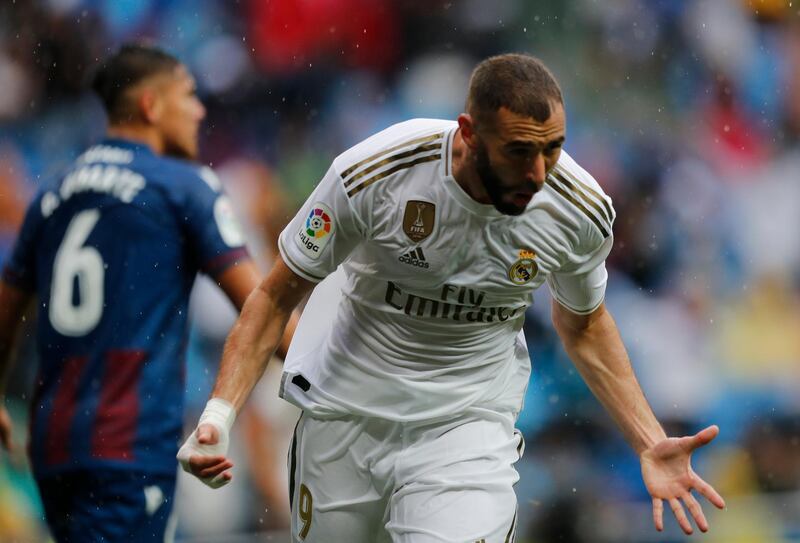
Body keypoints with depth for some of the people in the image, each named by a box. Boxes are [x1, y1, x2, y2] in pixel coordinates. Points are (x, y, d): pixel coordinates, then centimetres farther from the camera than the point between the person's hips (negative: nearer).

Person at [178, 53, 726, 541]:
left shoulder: (582, 212, -15)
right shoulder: (371, 175, -23)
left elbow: (583, 325, 7)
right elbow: (276, 297, -10)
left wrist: (651, 445, 1)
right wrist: (219, 414, -20)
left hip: (469, 423, 0)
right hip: (345, 411, 0)